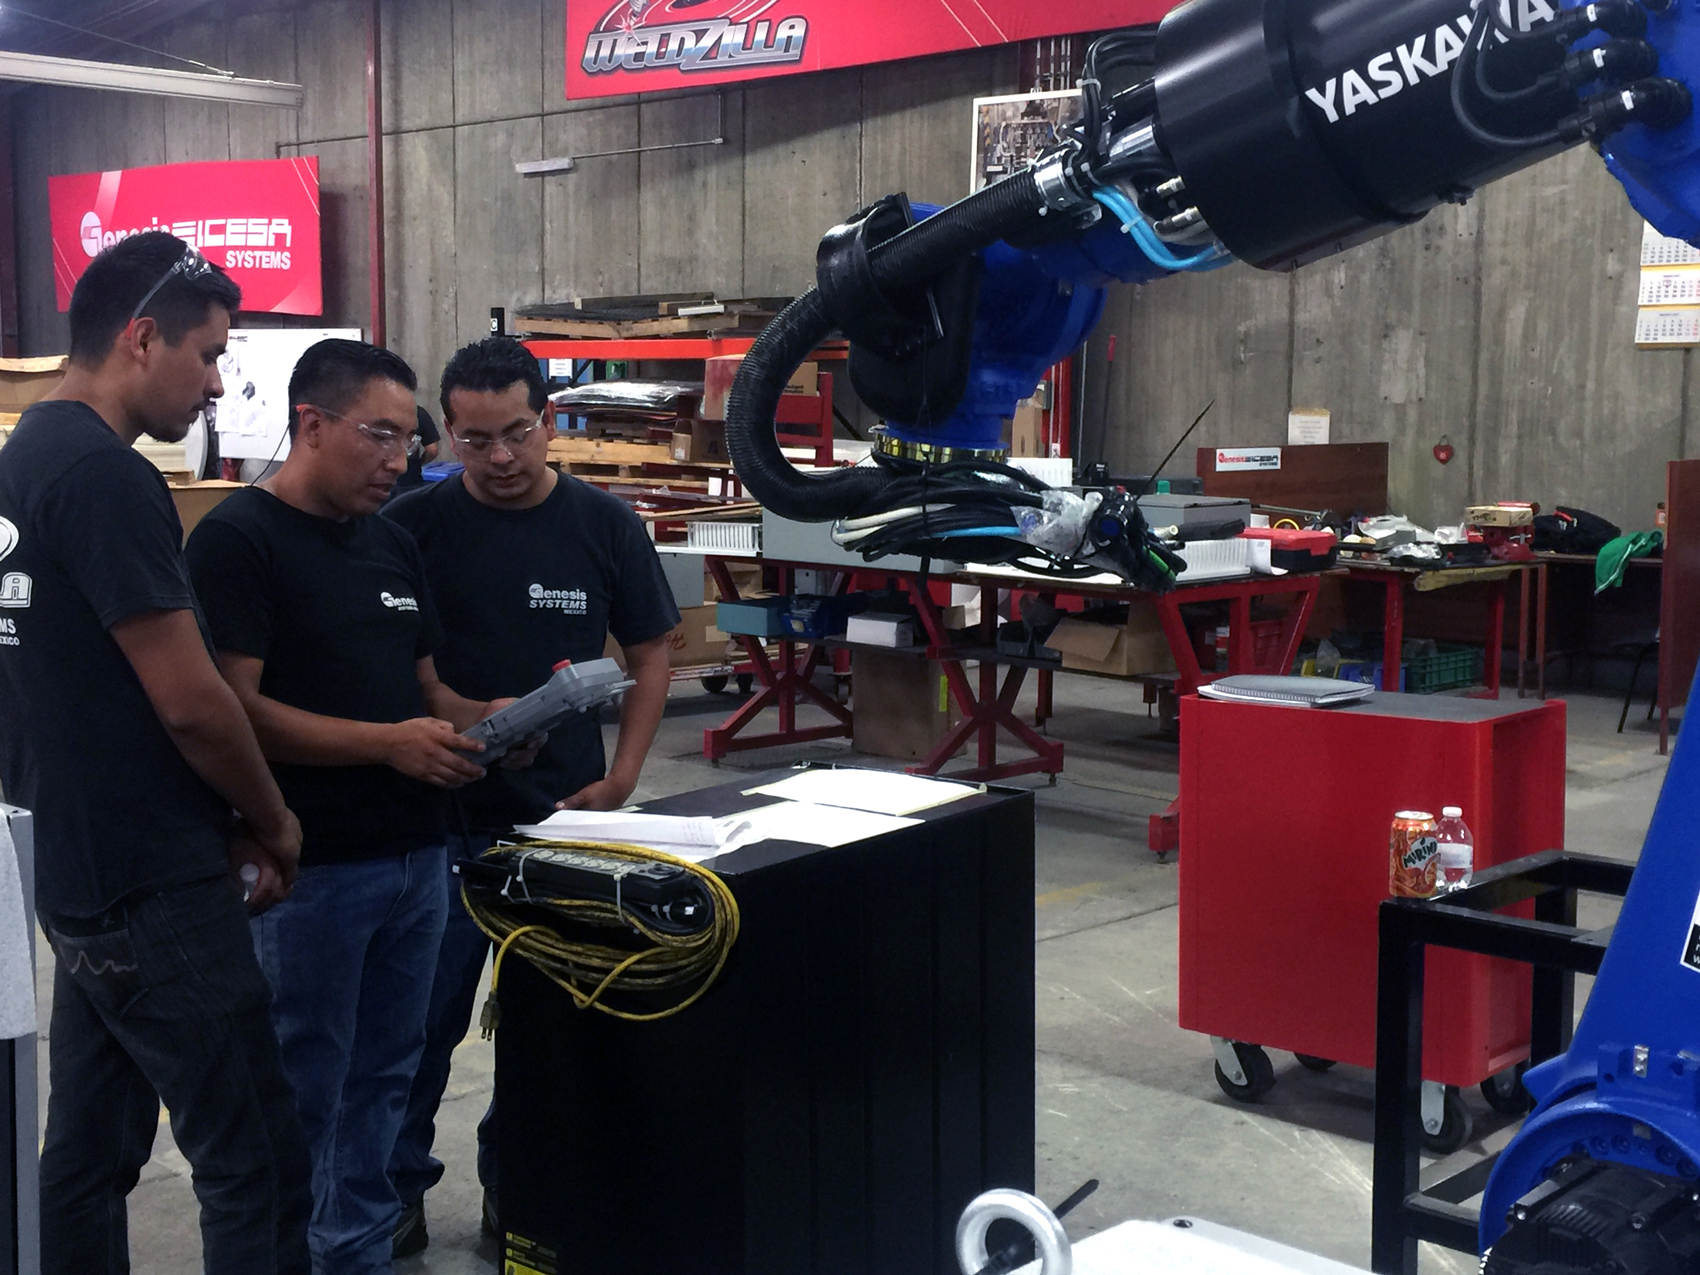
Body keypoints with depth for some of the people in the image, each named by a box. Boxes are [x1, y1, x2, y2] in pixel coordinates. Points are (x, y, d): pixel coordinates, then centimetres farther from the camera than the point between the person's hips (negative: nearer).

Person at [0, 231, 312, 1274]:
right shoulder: (109, 478, -18)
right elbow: (189, 701, -20)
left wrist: (223, 823, 13)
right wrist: (273, 822, -2)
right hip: (157, 887, -10)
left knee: (91, 1154, 17)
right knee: (260, 1173, -4)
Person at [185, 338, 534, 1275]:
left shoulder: (392, 542, 14)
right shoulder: (239, 540, -9)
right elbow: (234, 707, -17)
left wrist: (478, 719, -1)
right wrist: (389, 742, -21)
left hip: (414, 853, 7)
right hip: (309, 868, -7)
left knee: (383, 1076, 15)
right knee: (304, 1094, 3)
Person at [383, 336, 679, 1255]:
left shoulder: (603, 525, 0)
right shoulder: (414, 524, -5)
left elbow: (649, 654, 7)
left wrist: (620, 779, -2)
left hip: (564, 817, 2)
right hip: (440, 816, -1)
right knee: (421, 1015, 3)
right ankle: (397, 1187, 20)